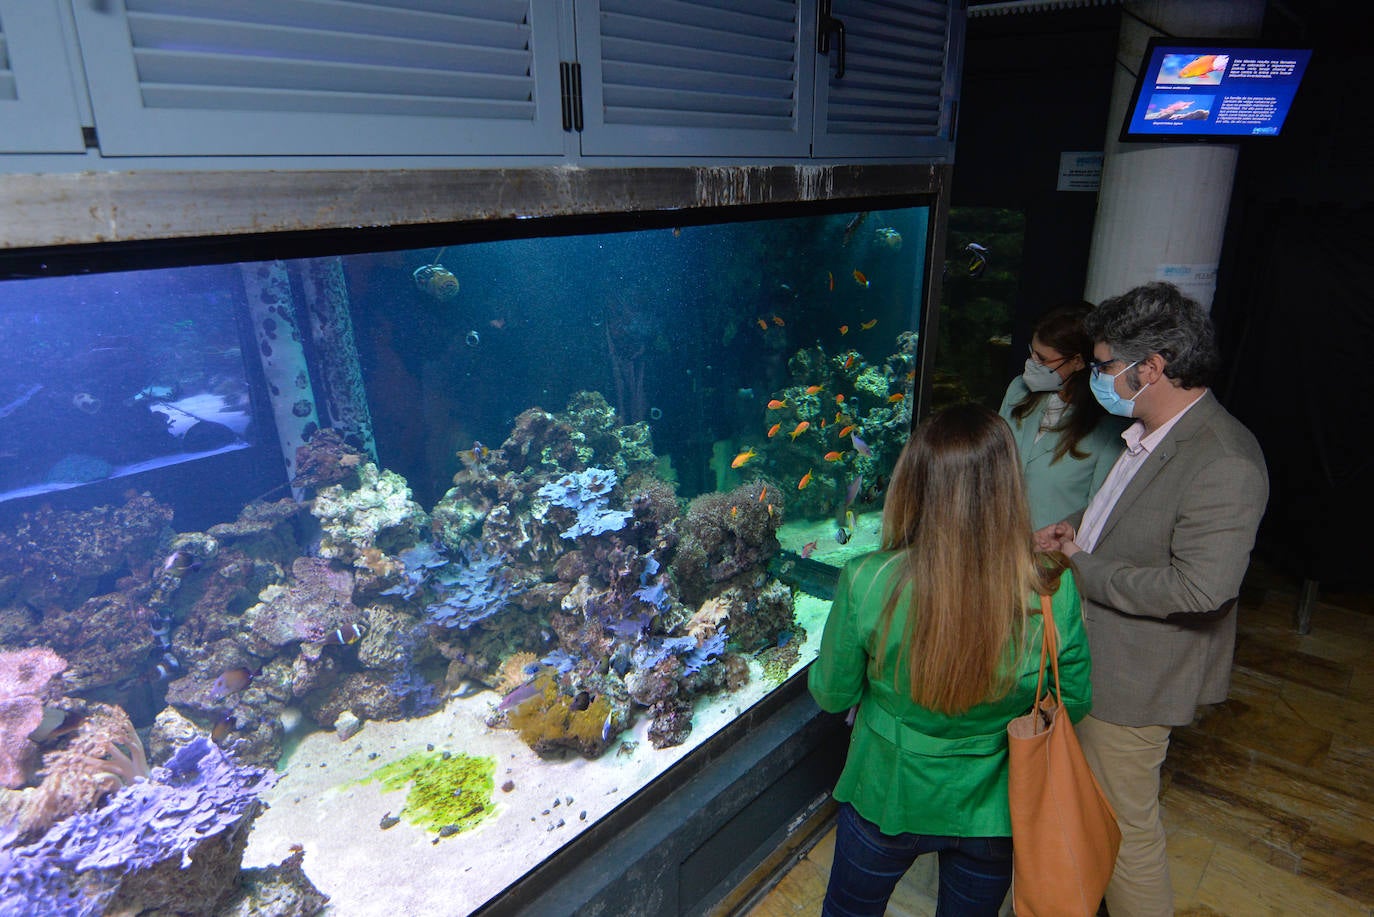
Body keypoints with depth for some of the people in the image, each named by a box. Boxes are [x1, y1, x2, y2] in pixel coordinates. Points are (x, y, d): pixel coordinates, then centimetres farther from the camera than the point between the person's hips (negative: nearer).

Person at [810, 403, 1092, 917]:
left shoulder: (867, 582, -30)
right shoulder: (1055, 594, -25)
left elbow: (831, 695, -13)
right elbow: (1074, 704, -8)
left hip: (887, 798, -1)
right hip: (993, 810, 2)